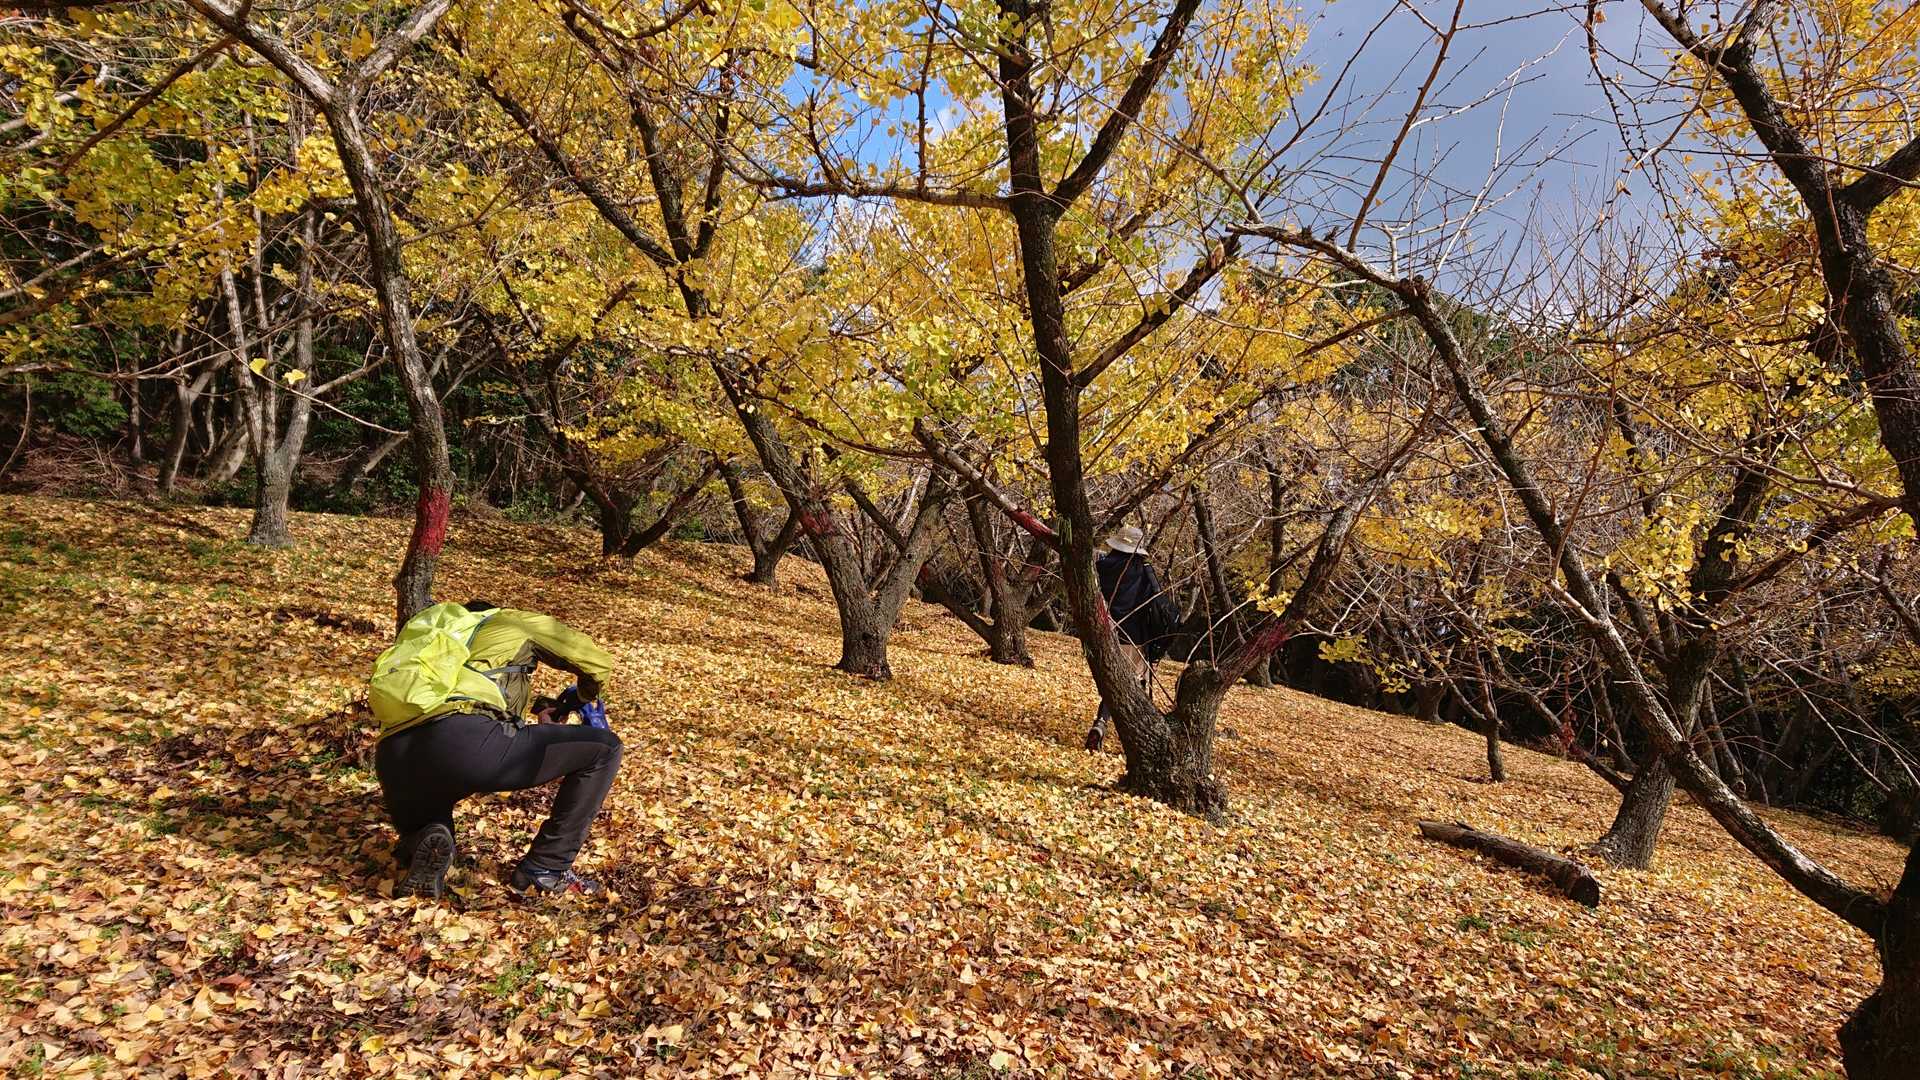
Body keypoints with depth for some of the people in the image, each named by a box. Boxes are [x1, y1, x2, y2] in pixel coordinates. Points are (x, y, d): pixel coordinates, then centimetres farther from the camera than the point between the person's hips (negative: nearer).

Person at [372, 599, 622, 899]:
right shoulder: (514, 621, 27)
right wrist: (585, 698, 48)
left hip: (392, 758, 7)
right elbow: (599, 663, 27)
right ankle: (546, 868, 10)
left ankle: (420, 845, 0)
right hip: (464, 740, -6)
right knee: (604, 748, 9)